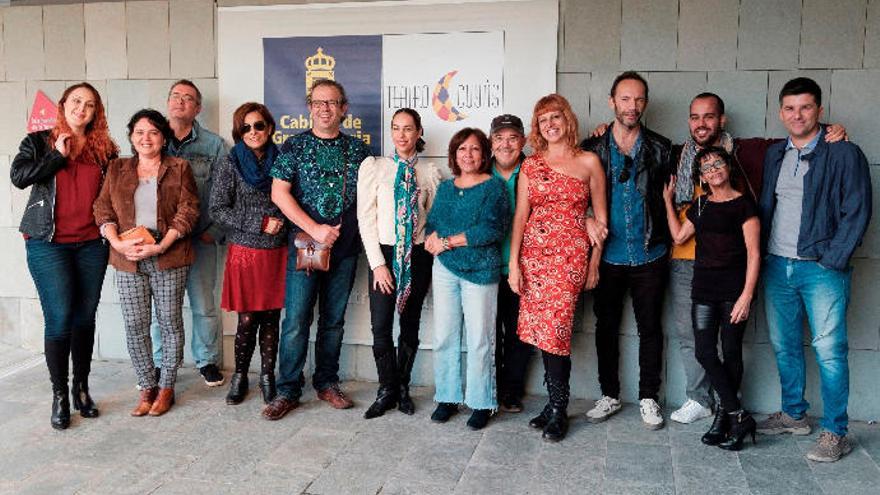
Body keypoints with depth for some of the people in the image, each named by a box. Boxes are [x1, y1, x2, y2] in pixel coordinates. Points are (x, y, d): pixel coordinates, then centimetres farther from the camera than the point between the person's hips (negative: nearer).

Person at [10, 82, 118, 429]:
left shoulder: (104, 149, 10)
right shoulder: (39, 142, 6)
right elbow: (18, 176, -9)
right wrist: (58, 156, -8)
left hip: (91, 244, 3)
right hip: (48, 243, -2)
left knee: (85, 317, 6)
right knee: (60, 317, -7)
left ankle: (81, 388, 19)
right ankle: (59, 395, 5)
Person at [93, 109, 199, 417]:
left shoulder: (179, 168, 6)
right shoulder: (117, 169, 14)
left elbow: (188, 210, -3)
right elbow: (103, 208, 8)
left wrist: (161, 246, -13)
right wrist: (118, 242, -10)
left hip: (168, 257, -2)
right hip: (128, 259, 2)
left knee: (170, 322, 4)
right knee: (134, 326, 2)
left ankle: (166, 388, 16)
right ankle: (147, 388, 16)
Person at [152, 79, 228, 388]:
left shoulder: (213, 145, 5)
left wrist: (213, 231, -5)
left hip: (200, 238, -1)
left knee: (204, 304, 4)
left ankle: (208, 360, 20)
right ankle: (159, 365, 20)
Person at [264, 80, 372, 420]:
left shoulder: (358, 149, 8)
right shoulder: (294, 147, 2)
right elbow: (279, 193, -5)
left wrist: (343, 228, -3)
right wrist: (315, 229, -12)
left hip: (345, 248, 3)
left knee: (334, 319, 11)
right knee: (296, 320, -4)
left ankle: (327, 383, 23)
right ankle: (288, 390, 7)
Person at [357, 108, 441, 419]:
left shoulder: (430, 172, 5)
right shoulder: (373, 166, 0)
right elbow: (366, 218, -4)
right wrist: (377, 263, -9)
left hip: (418, 254, 2)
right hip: (383, 252, -1)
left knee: (411, 324, 9)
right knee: (381, 326, -5)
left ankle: (402, 387, 25)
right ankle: (388, 390, 13)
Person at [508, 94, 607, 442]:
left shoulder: (589, 162, 5)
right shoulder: (531, 165, 10)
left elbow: (600, 216, 8)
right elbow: (520, 215, 6)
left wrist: (594, 262, 5)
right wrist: (513, 263, 0)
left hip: (571, 254, -3)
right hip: (534, 253, 3)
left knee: (556, 328, -9)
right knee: (543, 328, 2)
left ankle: (557, 409, 5)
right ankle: (556, 403, 16)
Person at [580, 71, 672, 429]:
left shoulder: (659, 148, 2)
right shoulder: (593, 149, 1)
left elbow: (669, 196, 7)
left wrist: (663, 240, -1)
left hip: (649, 256, 0)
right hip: (608, 256, 1)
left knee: (650, 328, 8)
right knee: (606, 327, 9)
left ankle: (649, 398, 22)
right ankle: (610, 395, 24)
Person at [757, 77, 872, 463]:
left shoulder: (844, 153, -3)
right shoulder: (774, 155, 13)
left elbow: (857, 213, -7)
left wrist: (832, 261, -13)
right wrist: (761, 252, 6)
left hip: (822, 269, -5)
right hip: (777, 267, 6)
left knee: (829, 351, -5)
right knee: (784, 347, 12)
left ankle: (835, 433, 5)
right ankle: (793, 415, 27)